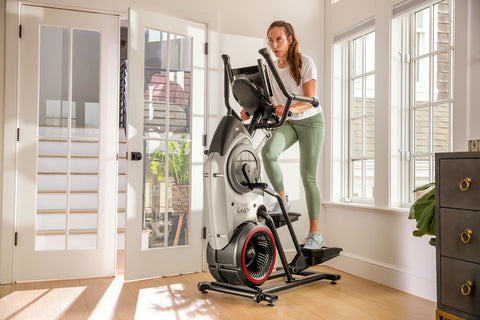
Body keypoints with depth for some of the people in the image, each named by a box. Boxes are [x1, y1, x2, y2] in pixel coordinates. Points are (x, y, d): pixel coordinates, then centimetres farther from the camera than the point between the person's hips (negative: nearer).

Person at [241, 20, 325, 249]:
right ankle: (282, 199, -7)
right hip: (288, 122, 4)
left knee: (308, 176, -6)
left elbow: (310, 101, -22)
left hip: (311, 121, -4)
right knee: (268, 151, -28)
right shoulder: (271, 68, 2)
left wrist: (289, 108, -42)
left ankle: (314, 233, 4)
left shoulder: (305, 63, -14)